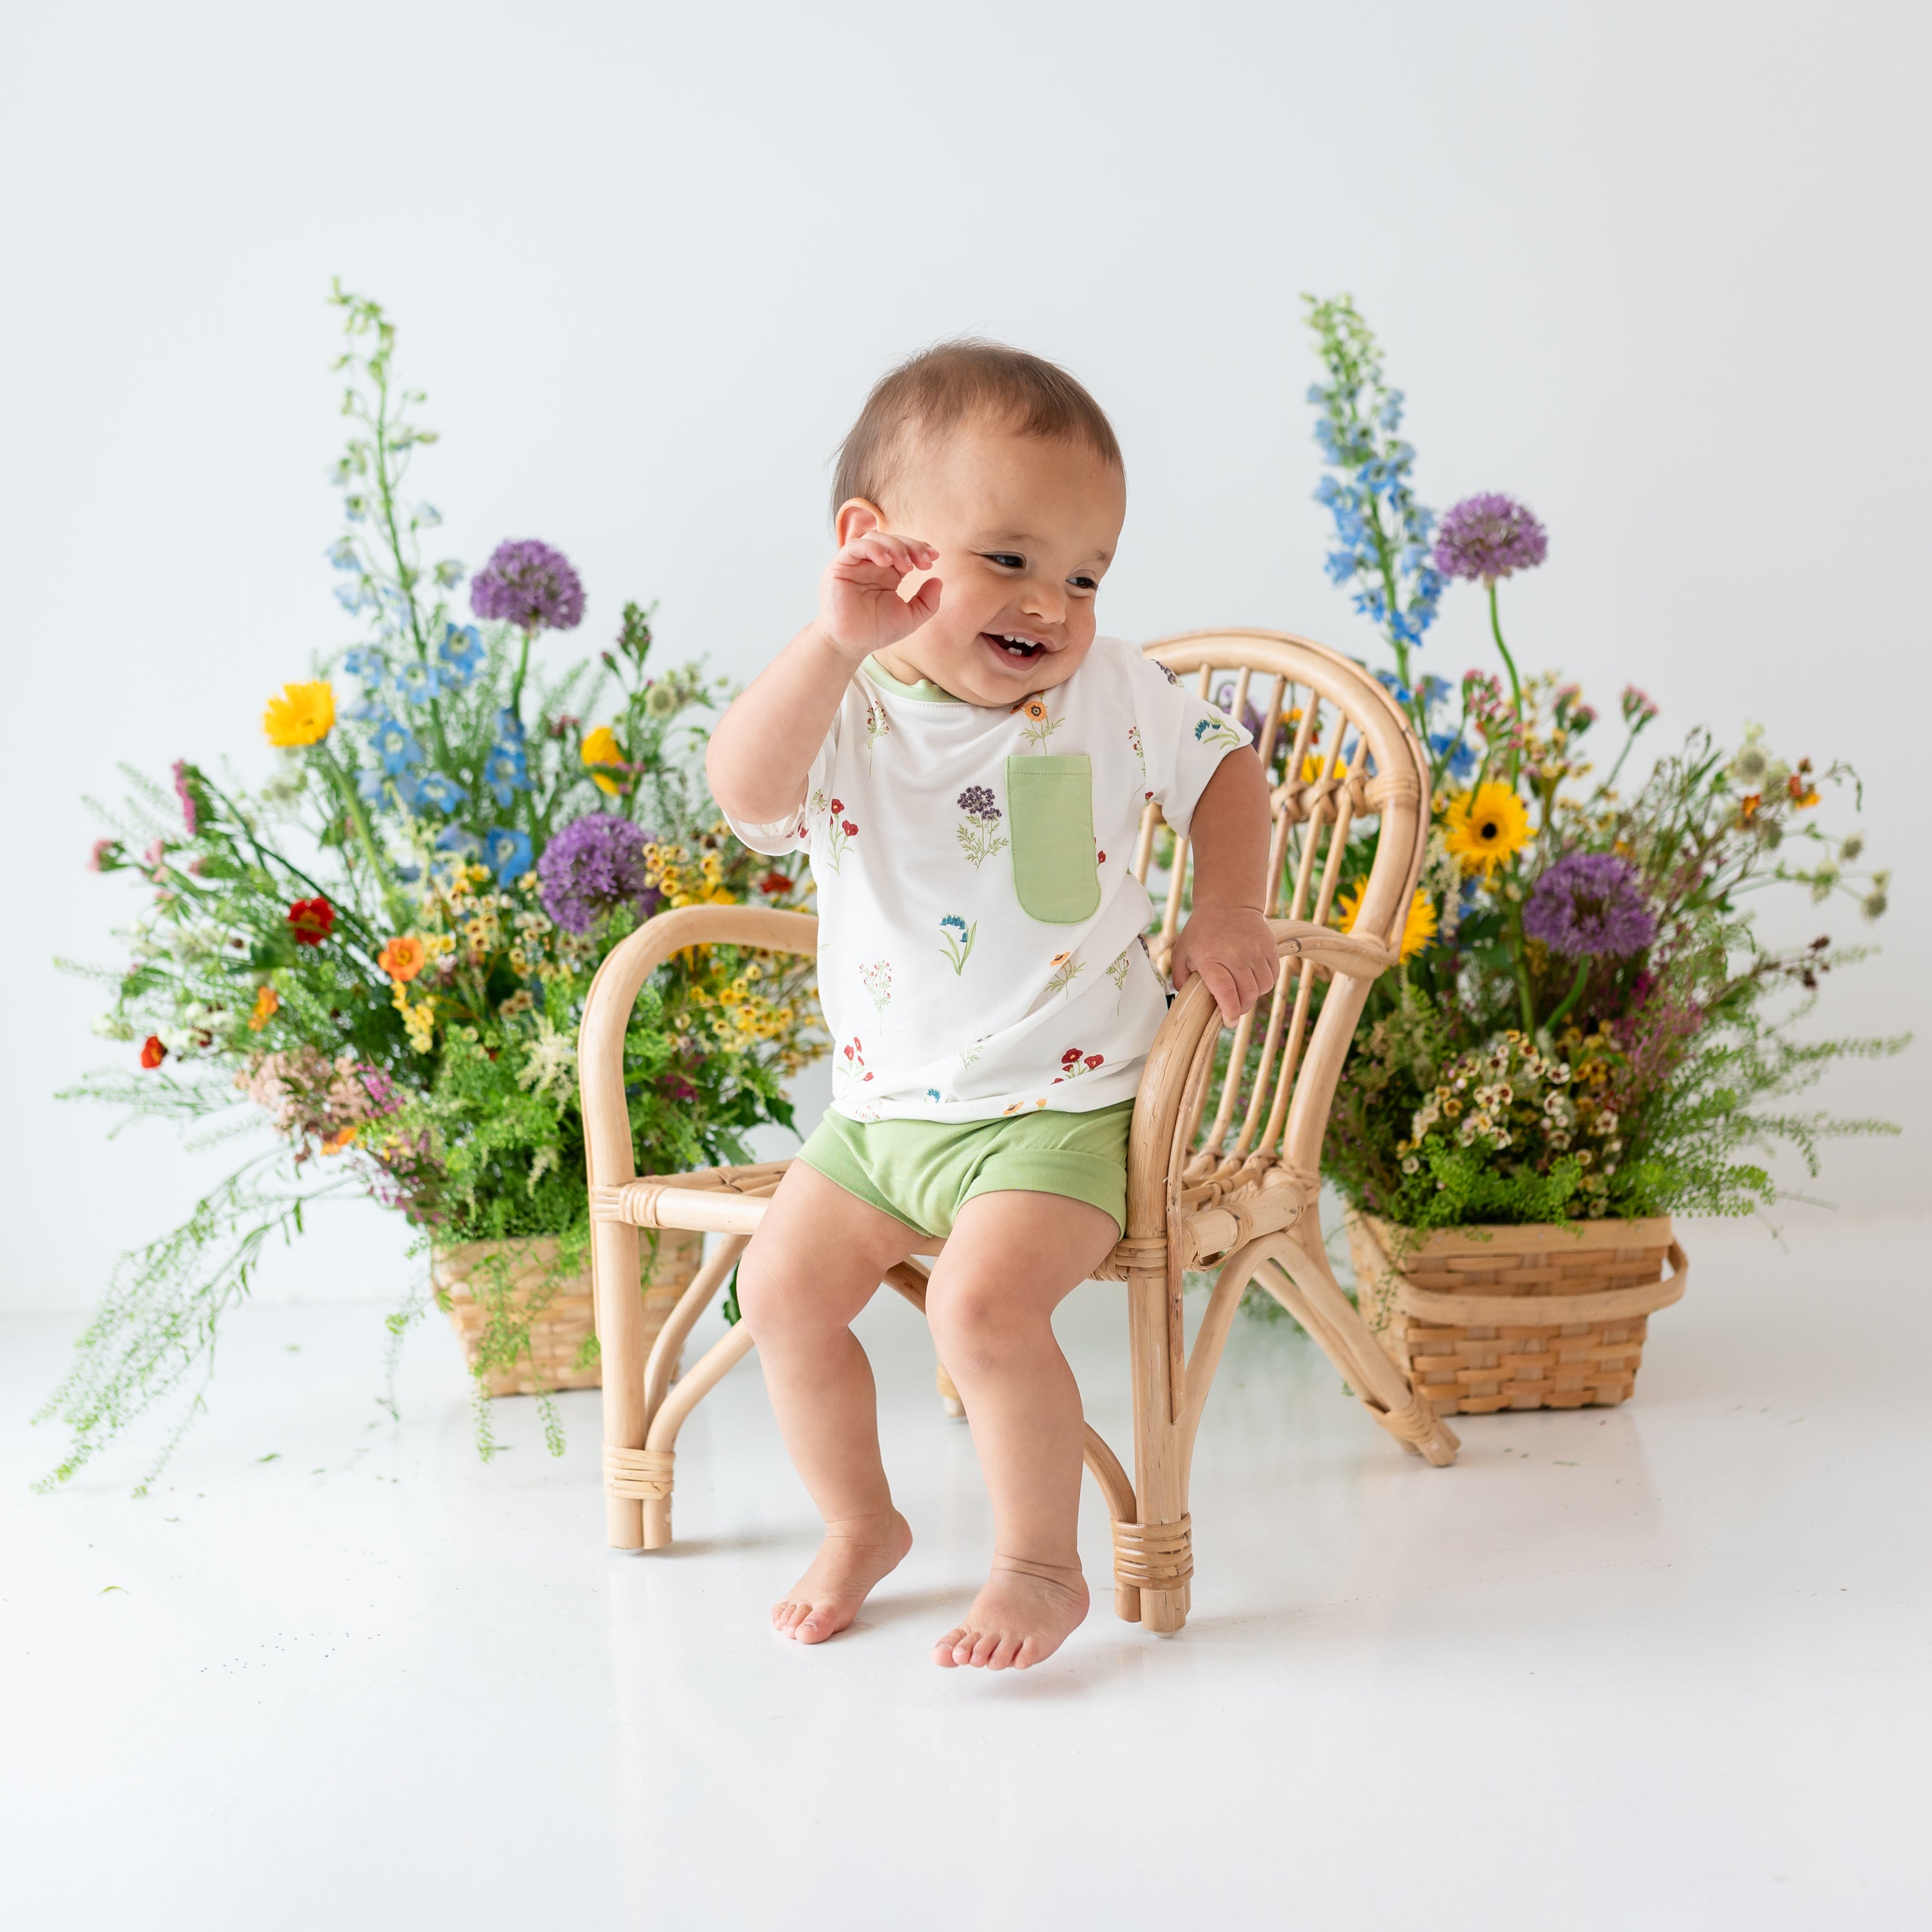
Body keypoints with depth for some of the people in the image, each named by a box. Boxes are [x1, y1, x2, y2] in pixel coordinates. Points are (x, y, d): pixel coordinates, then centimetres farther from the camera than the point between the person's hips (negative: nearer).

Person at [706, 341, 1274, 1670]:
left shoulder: (1116, 694, -5)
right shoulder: (848, 716, -11)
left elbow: (1225, 767, 14)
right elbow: (746, 795, -34)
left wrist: (1227, 911, -2)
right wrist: (837, 645, -45)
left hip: (1062, 1106, -3)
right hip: (881, 1103, 3)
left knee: (986, 1305, -22)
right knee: (783, 1287, 1)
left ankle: (1044, 1565, -1)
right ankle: (860, 1522, 25)